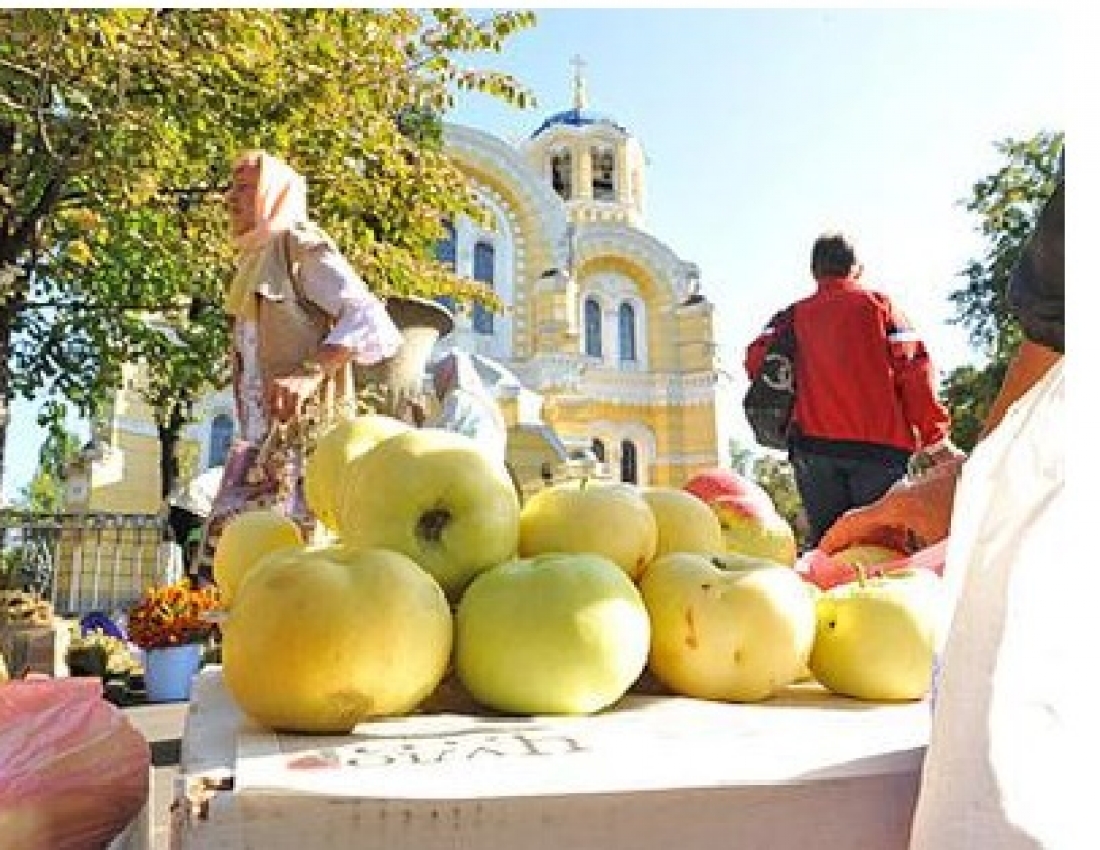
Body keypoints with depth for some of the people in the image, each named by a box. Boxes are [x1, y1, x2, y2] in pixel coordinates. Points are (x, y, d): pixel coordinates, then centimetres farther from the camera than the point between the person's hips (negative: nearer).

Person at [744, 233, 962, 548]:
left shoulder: (794, 315, 14)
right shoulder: (879, 303, 9)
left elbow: (757, 360, -1)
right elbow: (914, 366, -1)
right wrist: (934, 435, 0)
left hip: (813, 443, 2)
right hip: (880, 443, -2)